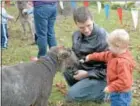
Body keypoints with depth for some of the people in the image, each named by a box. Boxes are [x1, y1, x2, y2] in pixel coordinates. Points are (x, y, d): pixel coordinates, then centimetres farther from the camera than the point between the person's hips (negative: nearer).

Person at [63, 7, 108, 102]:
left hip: (101, 77, -8)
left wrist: (87, 74, -20)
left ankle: (103, 92, 2)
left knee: (72, 95, -18)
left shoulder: (103, 39, -25)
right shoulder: (76, 35, -3)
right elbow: (75, 54, 13)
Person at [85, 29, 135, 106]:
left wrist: (110, 87, -26)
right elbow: (105, 55, 19)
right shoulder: (115, 55, -1)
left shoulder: (123, 62, -32)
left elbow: (124, 81, -33)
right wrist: (91, 56, 23)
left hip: (120, 95, -10)